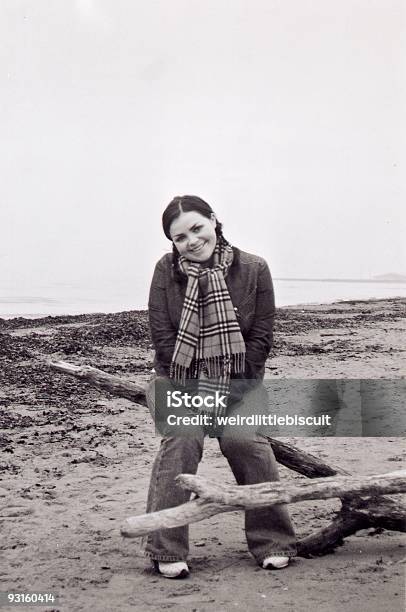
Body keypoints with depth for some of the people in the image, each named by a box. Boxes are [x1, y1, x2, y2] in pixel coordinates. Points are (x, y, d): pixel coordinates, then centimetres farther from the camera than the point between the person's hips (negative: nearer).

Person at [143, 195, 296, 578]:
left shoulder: (253, 269, -3)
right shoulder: (166, 271, -3)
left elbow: (261, 337, -4)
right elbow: (162, 337, -6)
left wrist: (228, 391, -11)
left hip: (238, 383, 0)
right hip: (179, 380, 0)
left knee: (248, 441, -21)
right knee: (182, 439, -24)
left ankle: (272, 543, -2)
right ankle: (166, 551, -14)